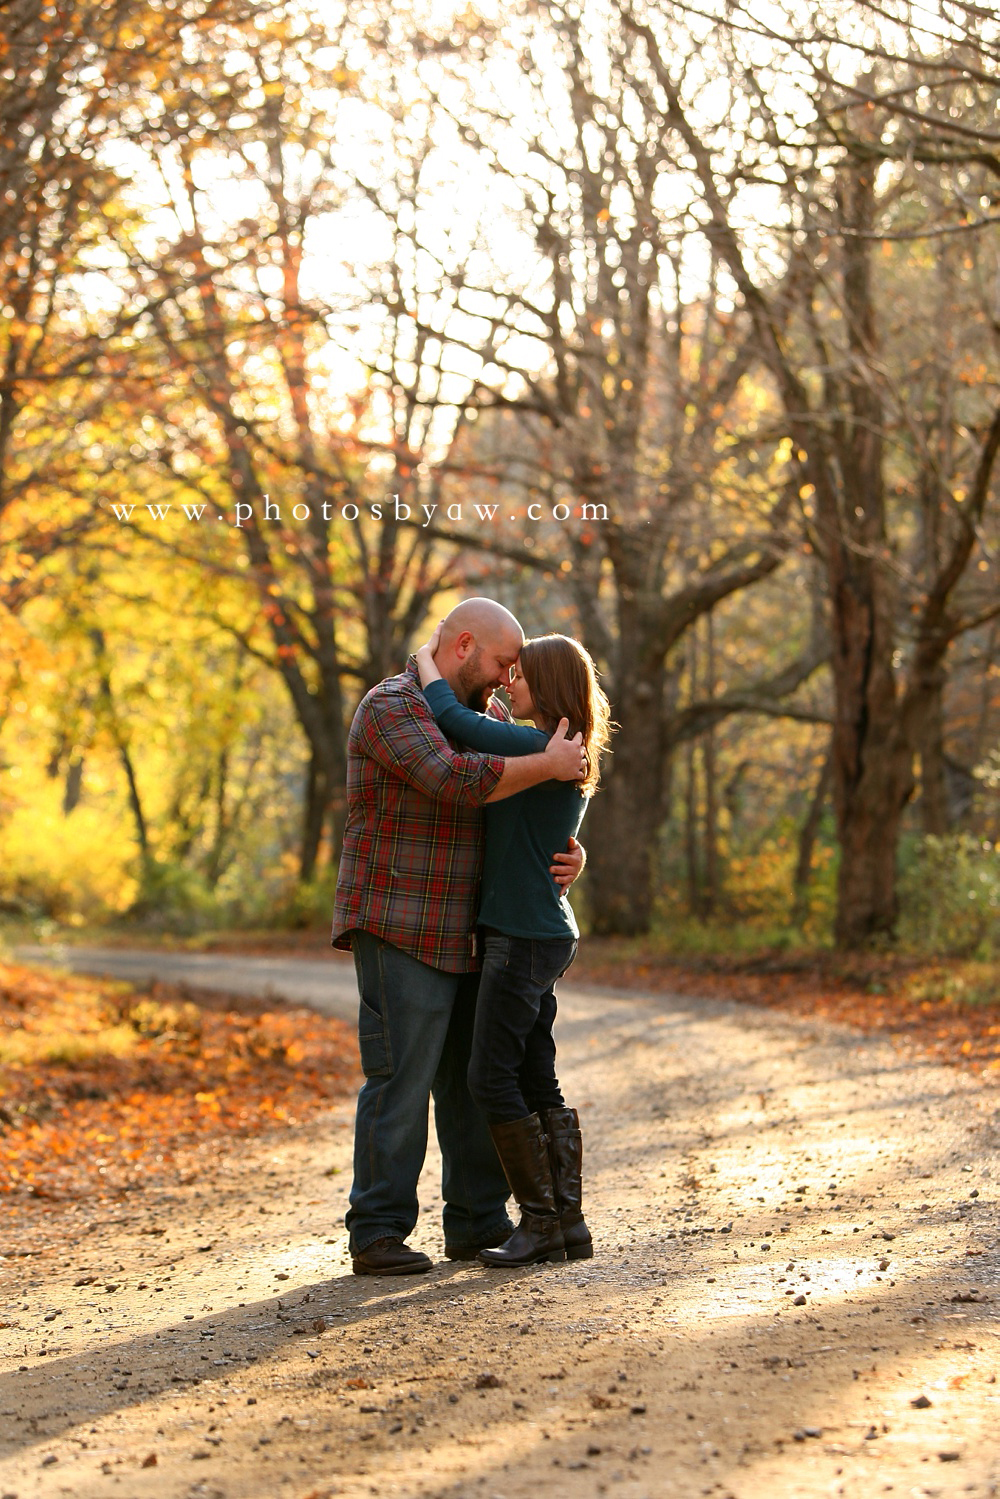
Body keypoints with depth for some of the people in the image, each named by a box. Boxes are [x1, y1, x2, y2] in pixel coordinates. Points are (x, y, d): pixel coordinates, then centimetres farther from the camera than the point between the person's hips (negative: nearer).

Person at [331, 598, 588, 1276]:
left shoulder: (479, 717, 15)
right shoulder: (392, 708, -12)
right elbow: (457, 782, -28)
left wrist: (570, 852, -3)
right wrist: (550, 765, -19)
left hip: (463, 933, 8)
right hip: (399, 931, -8)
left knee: (475, 1079, 9)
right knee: (401, 1080, -9)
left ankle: (477, 1224, 16)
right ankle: (377, 1236, -4)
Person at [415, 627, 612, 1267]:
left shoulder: (541, 751, -16)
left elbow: (455, 721, -20)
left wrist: (428, 663, -2)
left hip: (527, 938, -10)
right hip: (546, 933, 10)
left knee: (493, 1077, -5)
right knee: (537, 1081, 10)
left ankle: (541, 1220, -1)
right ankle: (569, 1222, 11)